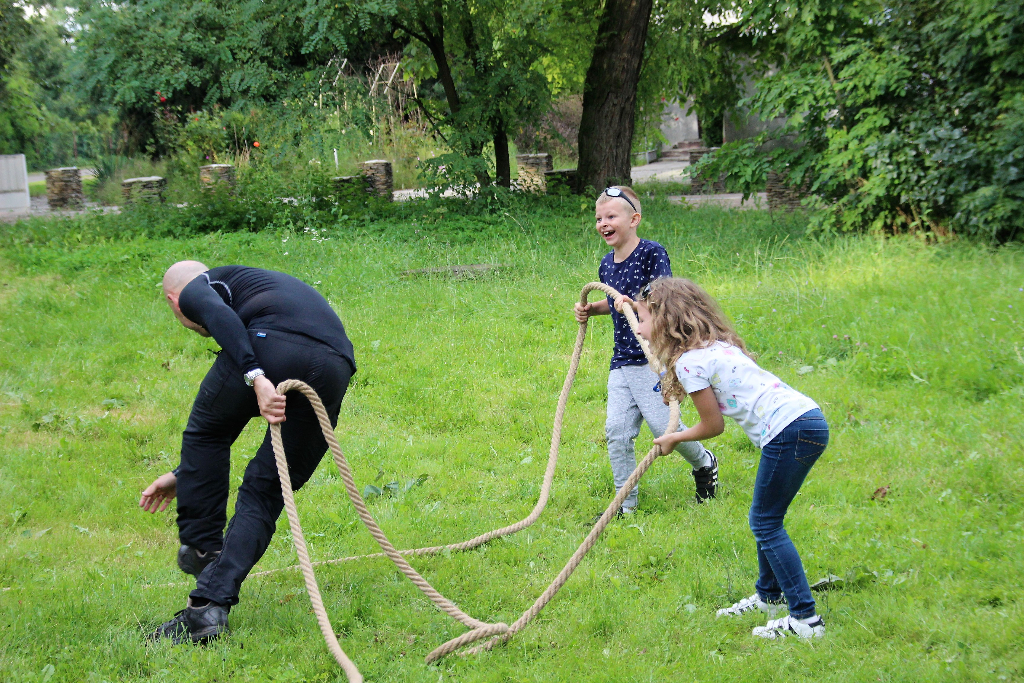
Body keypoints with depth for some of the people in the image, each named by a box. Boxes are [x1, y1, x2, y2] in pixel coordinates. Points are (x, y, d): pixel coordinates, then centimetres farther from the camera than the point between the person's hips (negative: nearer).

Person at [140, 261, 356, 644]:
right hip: (336, 365, 7)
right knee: (265, 491, 13)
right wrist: (183, 476, 55)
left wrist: (256, 378, -17)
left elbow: (222, 317, -7)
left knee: (204, 434, 22)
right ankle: (211, 606, 4)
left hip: (275, 346, -6)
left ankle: (203, 550, 27)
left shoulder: (193, 290, 22)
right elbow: (226, 425, 47)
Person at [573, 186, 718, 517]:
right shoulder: (607, 264, 12)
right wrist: (590, 309, 13)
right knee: (616, 429, -2)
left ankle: (704, 464, 21)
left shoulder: (652, 253, -11)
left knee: (663, 425, -10)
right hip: (622, 362, 7)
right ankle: (626, 504, 8)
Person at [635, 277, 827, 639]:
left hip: (790, 431, -10)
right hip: (810, 419, 10)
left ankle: (805, 618, -6)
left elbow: (713, 425, -2)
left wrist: (673, 440, 15)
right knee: (766, 519, 21)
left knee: (765, 524, -3)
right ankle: (769, 595, 35)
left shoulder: (689, 361, -9)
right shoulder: (714, 344, 19)